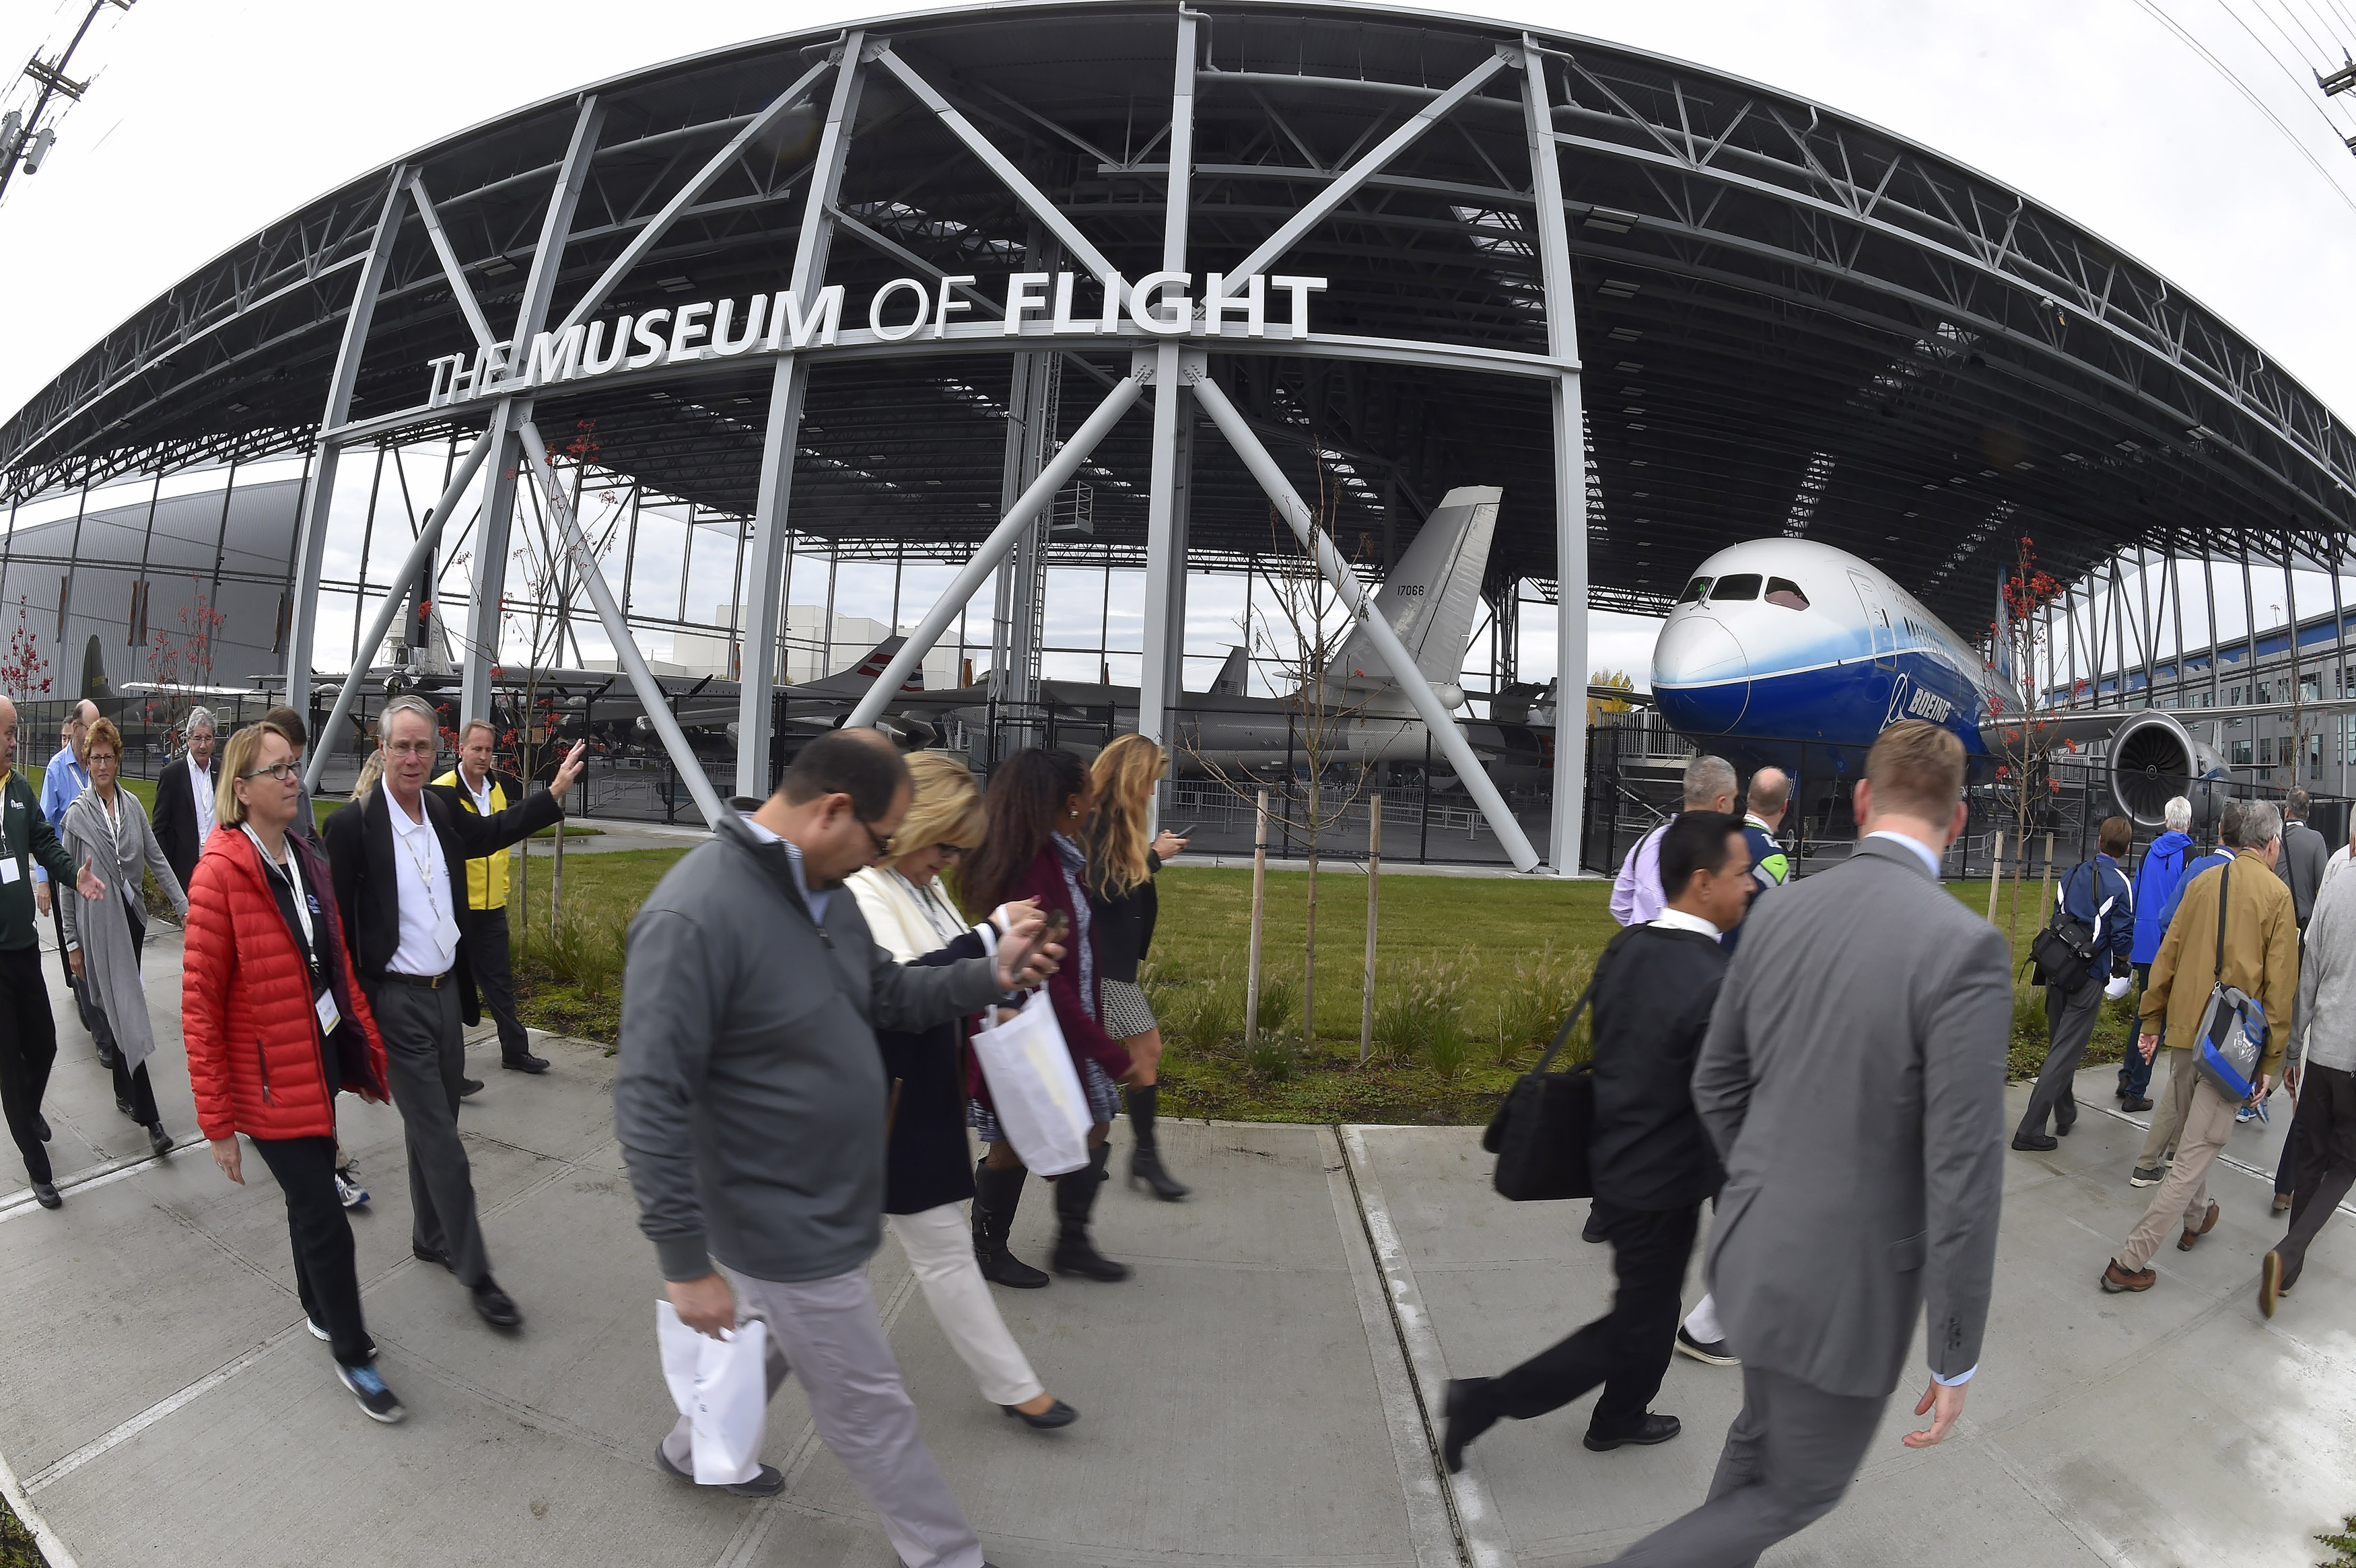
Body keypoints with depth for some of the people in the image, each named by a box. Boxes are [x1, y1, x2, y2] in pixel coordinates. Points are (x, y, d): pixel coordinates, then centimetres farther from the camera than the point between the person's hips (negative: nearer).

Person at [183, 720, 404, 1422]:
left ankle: (319, 1309, 45)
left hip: (322, 1057, 7)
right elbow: (200, 1003, -16)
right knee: (326, 1220, 0)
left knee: (311, 1194, 24)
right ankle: (352, 1355, 18)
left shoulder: (305, 860, 5)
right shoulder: (221, 871, -18)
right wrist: (217, 1122, -15)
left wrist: (369, 1052, 15)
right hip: (269, 1079, -7)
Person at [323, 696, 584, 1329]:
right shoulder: (353, 825, -15)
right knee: (441, 1142, -3)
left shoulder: (442, 814, 4)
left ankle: (431, 1239, 37)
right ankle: (475, 1273, 6)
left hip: (447, 992, 7)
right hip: (397, 1003, -6)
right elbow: (336, 925, -11)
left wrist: (555, 793, 25)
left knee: (433, 1129, 20)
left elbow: (492, 831, 27)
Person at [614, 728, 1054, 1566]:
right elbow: (651, 1101, -27)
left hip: (822, 1206, 9)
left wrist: (988, 975, -5)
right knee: (869, 1409, 10)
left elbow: (885, 992, 11)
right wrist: (685, 1262, -23)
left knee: (777, 1340, 31)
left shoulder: (824, 888, -1)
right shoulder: (693, 916, -29)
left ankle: (696, 1449, 58)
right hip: (789, 1234, -9)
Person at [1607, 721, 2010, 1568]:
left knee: (1766, 1432, 30)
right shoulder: (1964, 948, -26)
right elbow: (1963, 1178, -24)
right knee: (1797, 1490, 18)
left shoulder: (1780, 912, -4)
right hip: (1844, 1282, -6)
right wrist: (1958, 1359, -13)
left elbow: (1716, 1086, 5)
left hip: (1756, 1241, 6)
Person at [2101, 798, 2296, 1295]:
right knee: (2196, 1152, -1)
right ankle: (2129, 1261, -4)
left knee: (2188, 1134, 25)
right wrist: (2270, 1061, -3)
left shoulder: (2202, 882, 6)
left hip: (2186, 1030, 5)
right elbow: (2280, 986, -8)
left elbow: (2167, 956, 9)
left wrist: (2152, 1021, 17)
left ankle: (2196, 1219, 46)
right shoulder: (2275, 894, -7)